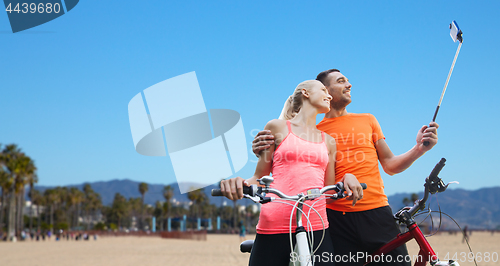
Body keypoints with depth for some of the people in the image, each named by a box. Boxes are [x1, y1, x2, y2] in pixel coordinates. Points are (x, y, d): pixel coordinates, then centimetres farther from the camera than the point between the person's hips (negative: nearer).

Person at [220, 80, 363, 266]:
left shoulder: (328, 142, 21)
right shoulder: (278, 128, 11)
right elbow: (259, 178, 11)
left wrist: (347, 178, -2)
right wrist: (238, 182, -12)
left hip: (316, 229, 3)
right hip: (274, 229, -3)